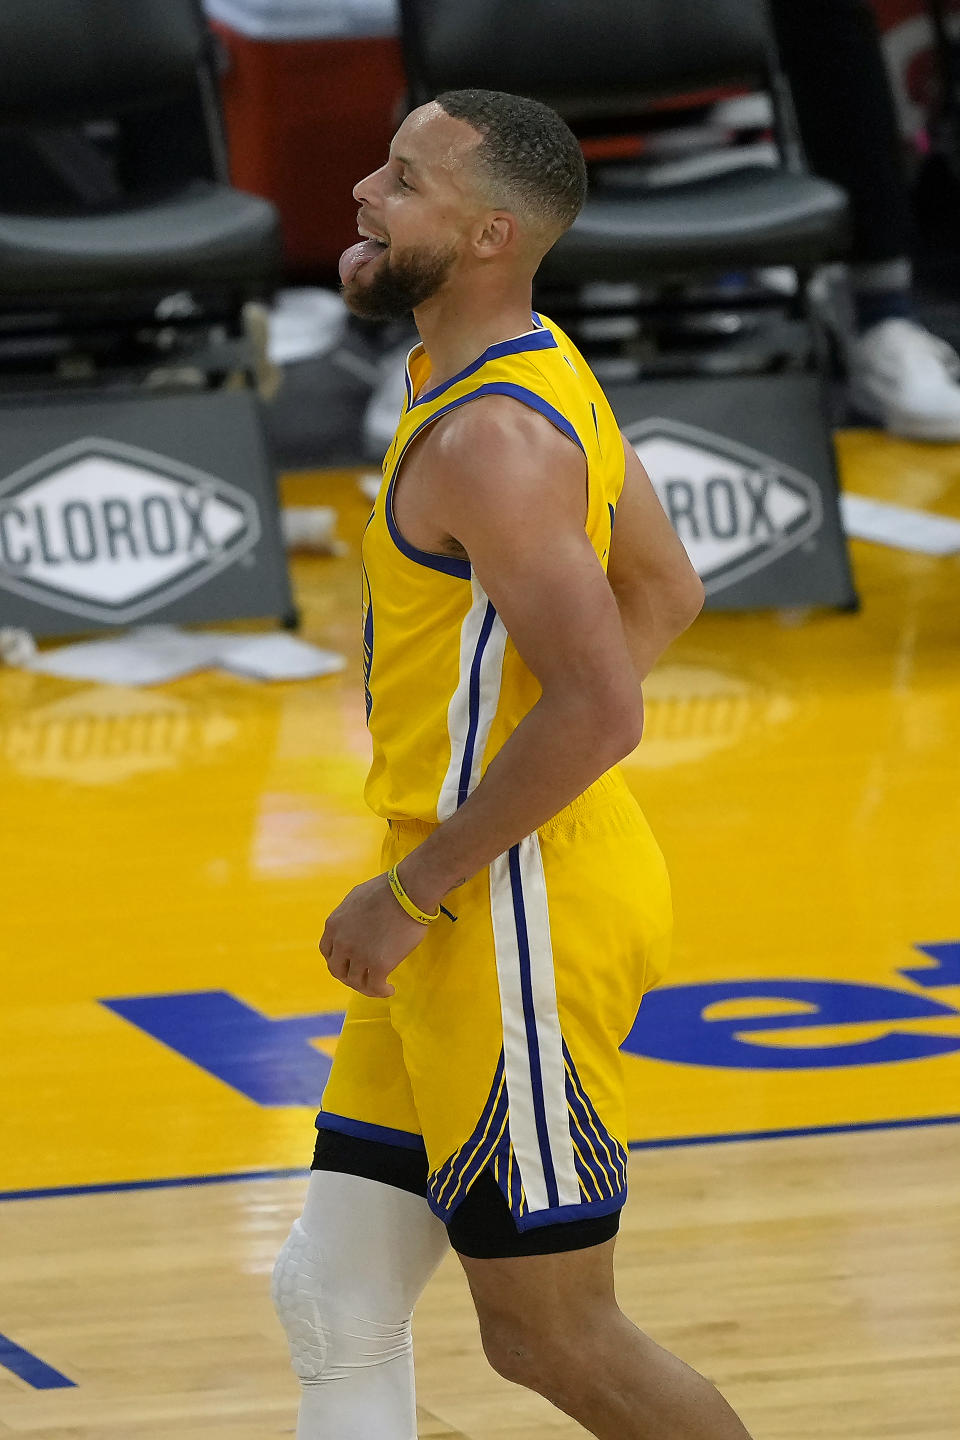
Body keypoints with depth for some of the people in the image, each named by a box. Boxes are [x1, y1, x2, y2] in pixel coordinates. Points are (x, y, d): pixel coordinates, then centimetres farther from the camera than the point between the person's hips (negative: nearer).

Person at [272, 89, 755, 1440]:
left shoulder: (492, 437, -22)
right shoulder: (534, 371, 9)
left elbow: (599, 708, -28)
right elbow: (666, 591, 21)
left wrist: (416, 891, -20)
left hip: (518, 919, -10)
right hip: (470, 923, 10)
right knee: (334, 1303, 12)